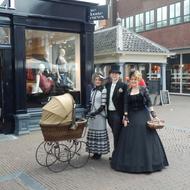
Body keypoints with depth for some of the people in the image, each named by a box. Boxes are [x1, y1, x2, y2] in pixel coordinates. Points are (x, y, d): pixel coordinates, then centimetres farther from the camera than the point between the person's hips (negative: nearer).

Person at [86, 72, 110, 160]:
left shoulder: (103, 90, -8)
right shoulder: (93, 90, 12)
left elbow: (103, 105, -13)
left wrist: (96, 112, -17)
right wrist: (90, 112, 2)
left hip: (99, 114, -6)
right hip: (92, 114, 6)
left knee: (99, 132, -2)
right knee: (92, 132, 8)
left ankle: (99, 152, 8)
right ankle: (94, 151, 18)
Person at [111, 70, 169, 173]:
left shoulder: (143, 89, 1)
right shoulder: (128, 92, 7)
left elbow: (149, 102, -2)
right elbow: (126, 106, 4)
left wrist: (153, 114, -10)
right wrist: (125, 117, -4)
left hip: (143, 115, -2)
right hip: (131, 116, 2)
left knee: (144, 137, -3)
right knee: (130, 138, 2)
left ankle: (146, 162, 9)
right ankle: (130, 161, 14)